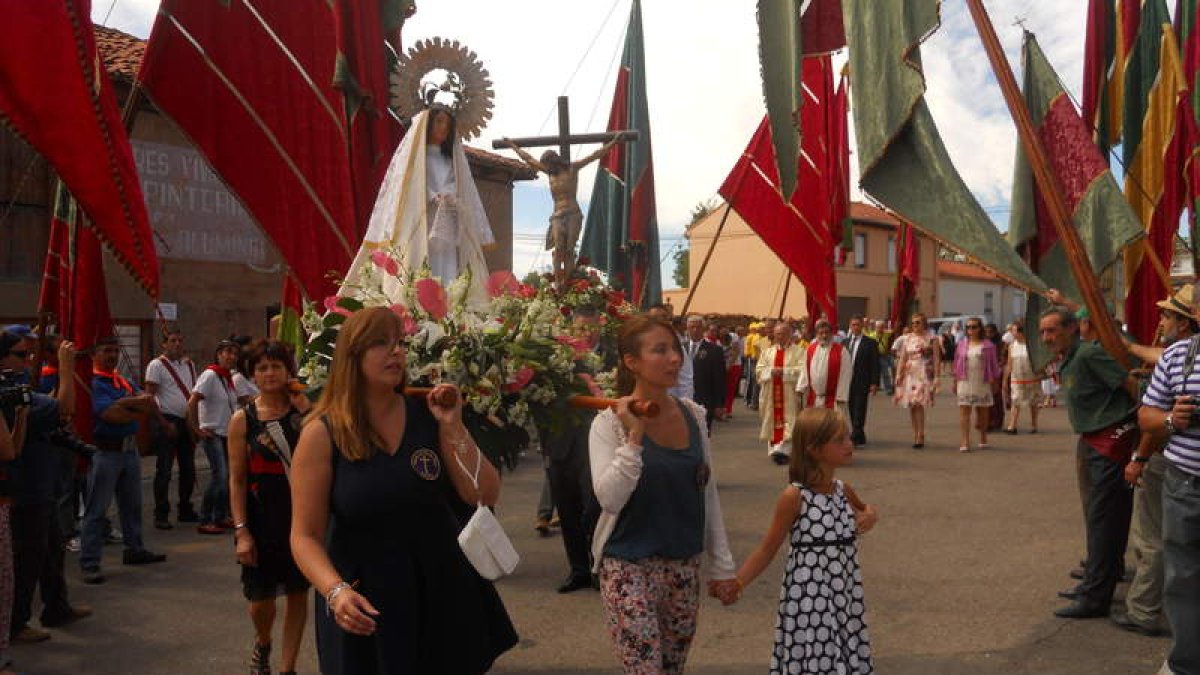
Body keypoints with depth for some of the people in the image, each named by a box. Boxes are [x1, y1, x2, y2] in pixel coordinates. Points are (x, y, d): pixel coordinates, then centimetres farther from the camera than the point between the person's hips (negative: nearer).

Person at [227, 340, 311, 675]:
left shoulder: (303, 411, -1)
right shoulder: (243, 419, -3)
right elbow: (237, 480, -3)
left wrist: (305, 407, -19)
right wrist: (241, 531, -9)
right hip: (262, 518, -1)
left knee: (298, 593, 8)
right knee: (261, 596, 5)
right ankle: (262, 644, 39)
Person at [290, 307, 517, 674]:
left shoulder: (428, 414, -3)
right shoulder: (322, 434, -10)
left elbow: (485, 496, -5)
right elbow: (306, 536, -10)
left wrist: (454, 427, -15)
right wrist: (336, 591, -27)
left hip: (443, 591, 3)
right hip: (366, 606, -3)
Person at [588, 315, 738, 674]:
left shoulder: (693, 415, 1)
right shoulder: (611, 422, -13)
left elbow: (708, 494, 8)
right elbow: (610, 499, -23)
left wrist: (721, 565, 8)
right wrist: (634, 436, -28)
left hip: (684, 565, 5)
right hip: (629, 566, -5)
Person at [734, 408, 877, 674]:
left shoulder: (844, 491, 4)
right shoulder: (794, 496, -13)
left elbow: (866, 510, 28)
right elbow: (767, 550, -8)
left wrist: (871, 515, 4)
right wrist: (735, 585, -18)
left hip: (845, 600, 6)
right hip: (808, 603, -5)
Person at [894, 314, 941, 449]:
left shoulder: (931, 339, 1)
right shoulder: (907, 339, 13)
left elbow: (936, 359, -2)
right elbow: (902, 359, 14)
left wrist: (936, 377, -9)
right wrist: (898, 375, 6)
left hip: (925, 375, -5)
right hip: (910, 375, 5)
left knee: (919, 404, -15)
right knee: (911, 406, 1)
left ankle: (920, 436, -11)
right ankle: (916, 435, 10)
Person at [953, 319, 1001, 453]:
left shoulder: (988, 345, 2)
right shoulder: (962, 344, 8)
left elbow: (994, 364, 5)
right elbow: (956, 363, 12)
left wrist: (994, 380, 2)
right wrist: (955, 381, 10)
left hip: (982, 383, -1)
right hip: (965, 382, 1)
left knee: (983, 412, 10)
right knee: (964, 411, -8)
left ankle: (983, 439, 26)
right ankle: (965, 443, -10)